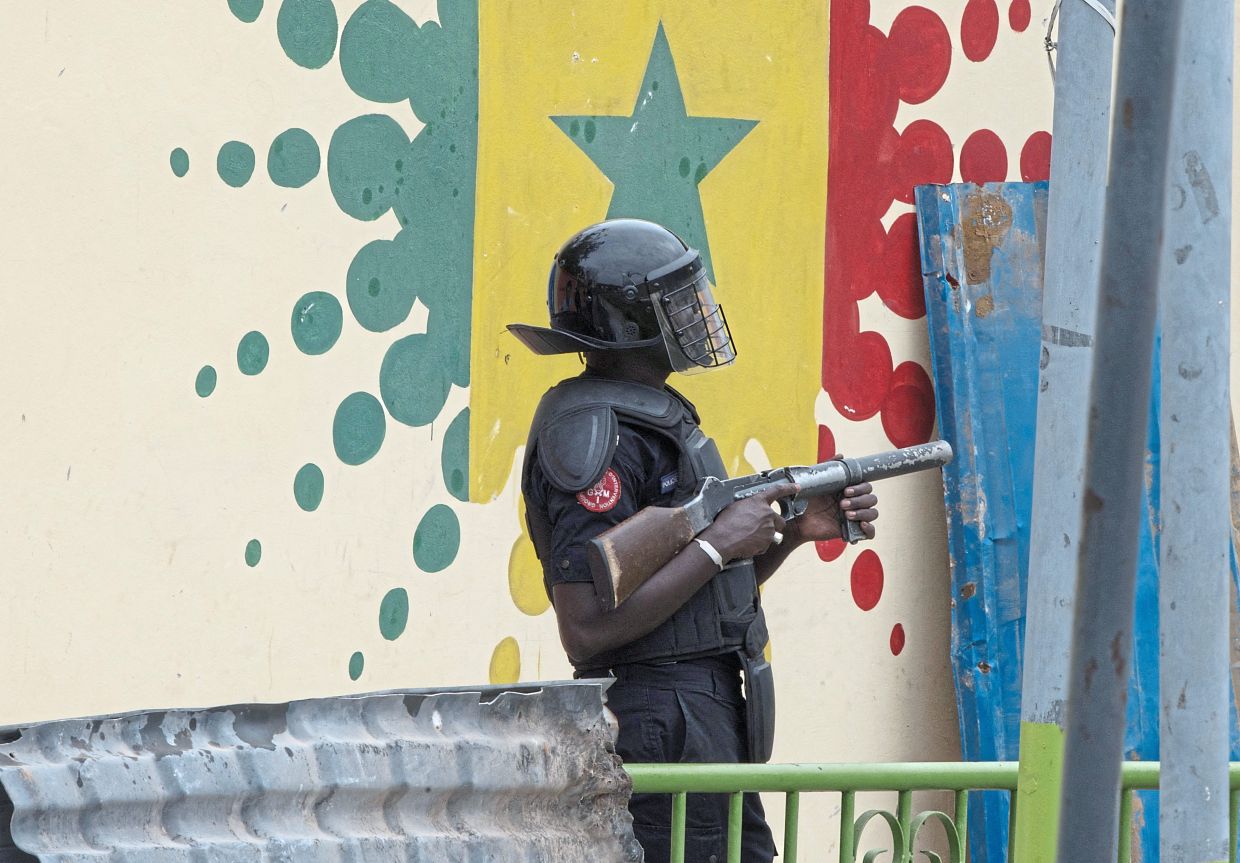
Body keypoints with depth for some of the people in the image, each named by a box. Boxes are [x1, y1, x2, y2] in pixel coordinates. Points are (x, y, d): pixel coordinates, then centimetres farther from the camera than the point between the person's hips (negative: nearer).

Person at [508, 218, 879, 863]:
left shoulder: (659, 415, 16)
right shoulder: (595, 435, -16)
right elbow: (586, 631, -24)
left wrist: (798, 532, 7)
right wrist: (718, 543, -18)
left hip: (709, 712, 10)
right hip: (661, 730, -10)